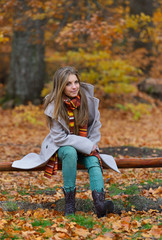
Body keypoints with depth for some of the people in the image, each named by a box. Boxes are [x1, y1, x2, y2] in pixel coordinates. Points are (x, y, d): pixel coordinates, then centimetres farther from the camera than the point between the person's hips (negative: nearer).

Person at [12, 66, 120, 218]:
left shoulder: (88, 98, -9)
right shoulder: (54, 107, -18)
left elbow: (95, 125, 4)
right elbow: (59, 137, -20)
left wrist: (92, 146, -8)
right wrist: (86, 146, -23)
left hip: (87, 146, 3)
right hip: (61, 146, -3)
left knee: (93, 160, -27)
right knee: (70, 153, -35)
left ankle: (99, 201, -47)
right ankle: (69, 202, -31)